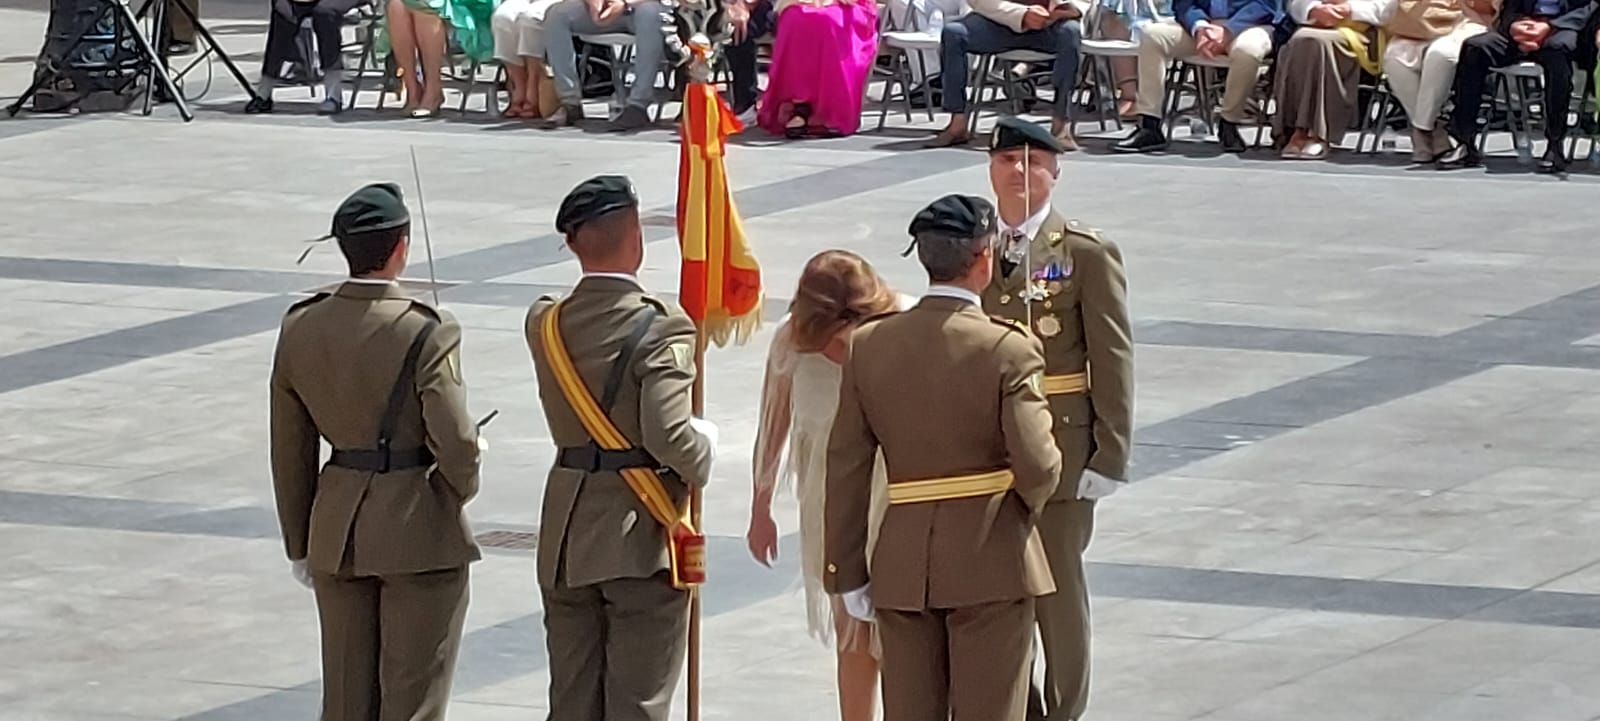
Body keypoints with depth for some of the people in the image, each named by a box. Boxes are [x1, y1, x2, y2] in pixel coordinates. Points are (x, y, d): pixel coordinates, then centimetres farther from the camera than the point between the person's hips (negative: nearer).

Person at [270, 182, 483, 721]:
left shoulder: (300, 328, -1)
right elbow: (457, 447, -18)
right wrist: (460, 489, 6)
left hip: (337, 532, 5)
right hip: (419, 532, -5)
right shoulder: (425, 334, -17)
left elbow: (291, 450, 6)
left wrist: (300, 544, 15)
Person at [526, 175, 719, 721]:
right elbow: (670, 438, -24)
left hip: (566, 538, 6)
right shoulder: (660, 329, -17)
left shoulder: (545, 324, 2)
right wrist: (705, 447, -4)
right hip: (641, 539, -6)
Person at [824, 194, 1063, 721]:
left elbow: (846, 468, 2)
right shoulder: (1009, 348, -13)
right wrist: (1029, 506, 6)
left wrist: (847, 573, 8)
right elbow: (1036, 465, -18)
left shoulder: (868, 345, 0)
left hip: (902, 566, 4)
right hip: (990, 561, -4)